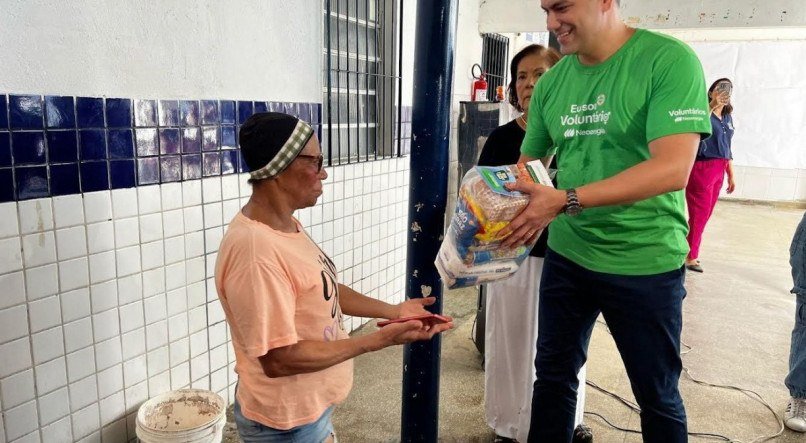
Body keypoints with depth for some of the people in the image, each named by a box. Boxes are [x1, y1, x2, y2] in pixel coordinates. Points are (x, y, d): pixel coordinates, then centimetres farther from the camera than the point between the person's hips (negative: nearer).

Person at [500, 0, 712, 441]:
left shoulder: (670, 60, -14)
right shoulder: (551, 83, 2)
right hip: (566, 255, 5)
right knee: (553, 372, 17)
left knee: (657, 394, 14)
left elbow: (673, 169, -24)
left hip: (645, 263, -4)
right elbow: (527, 166, 10)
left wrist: (565, 201, -31)